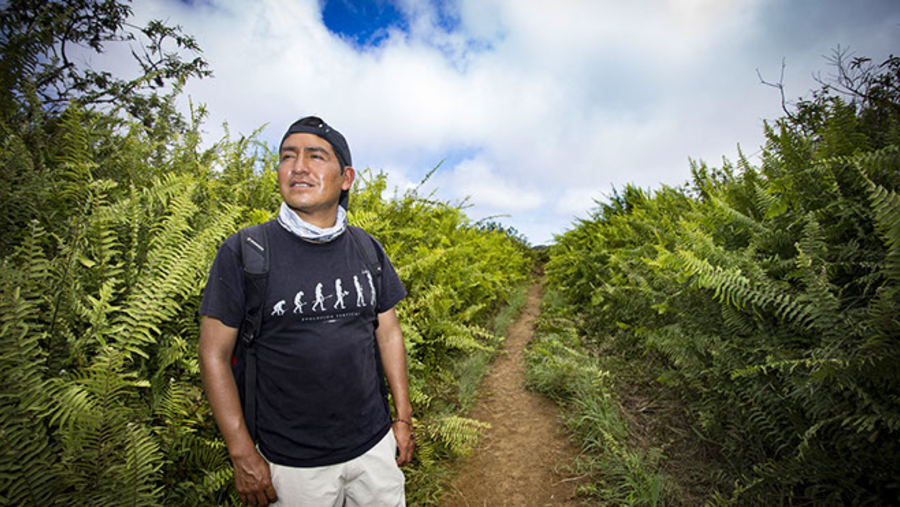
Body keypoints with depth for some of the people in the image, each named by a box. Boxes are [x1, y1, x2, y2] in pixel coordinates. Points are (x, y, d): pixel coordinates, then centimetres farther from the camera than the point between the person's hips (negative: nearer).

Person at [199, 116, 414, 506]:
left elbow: (388, 334, 4)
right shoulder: (242, 253, -11)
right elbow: (215, 355, -7)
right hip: (291, 461, -2)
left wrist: (403, 418, 6)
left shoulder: (368, 251, -1)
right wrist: (242, 454, -7)